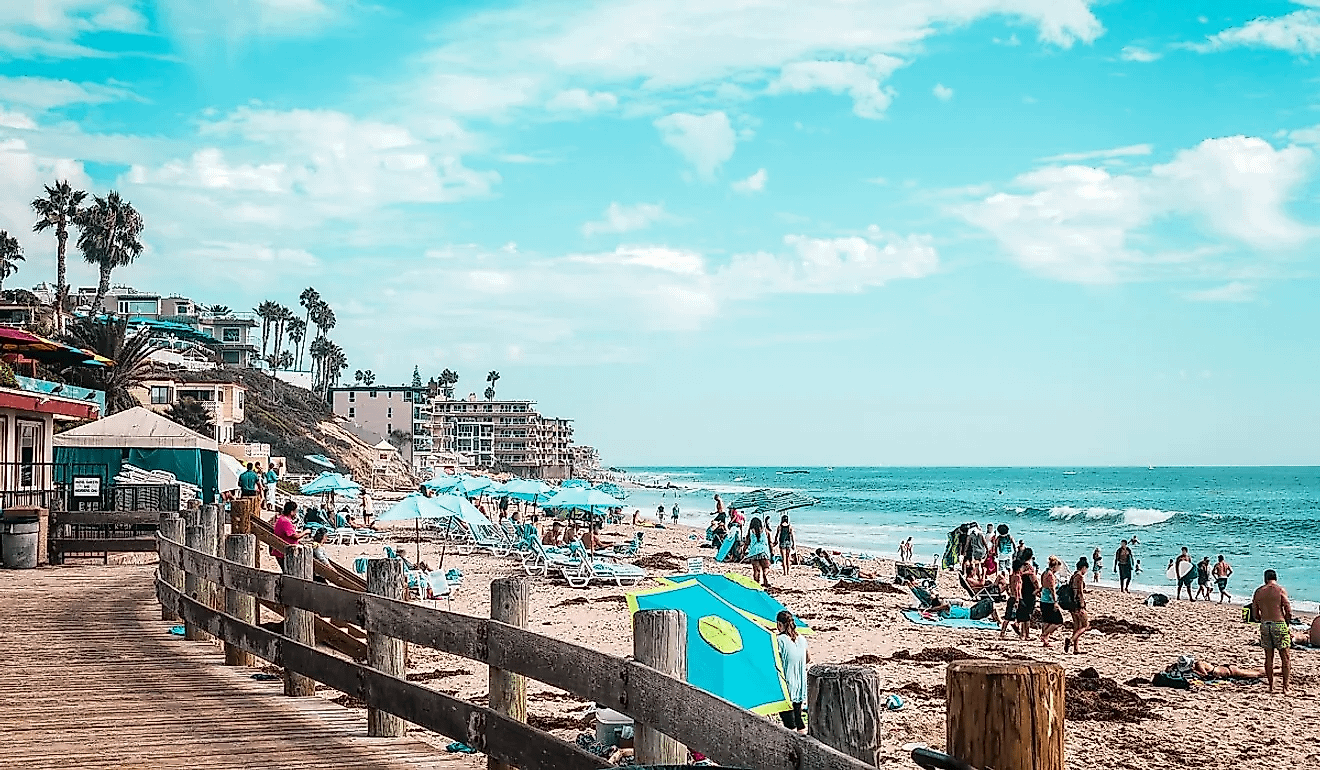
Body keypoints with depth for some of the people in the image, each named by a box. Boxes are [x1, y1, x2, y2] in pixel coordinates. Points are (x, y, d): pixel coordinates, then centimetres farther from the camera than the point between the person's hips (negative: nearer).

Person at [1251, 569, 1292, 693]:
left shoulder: (1258, 591, 6)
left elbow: (1255, 614, 8)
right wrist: (1286, 622, 10)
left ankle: (1271, 687, 16)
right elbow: (1289, 611, -8)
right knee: (1286, 657, 4)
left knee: (1269, 657, 12)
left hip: (1265, 625, 4)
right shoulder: (1280, 590, -6)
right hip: (1279, 624, -4)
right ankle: (1285, 687, 0)